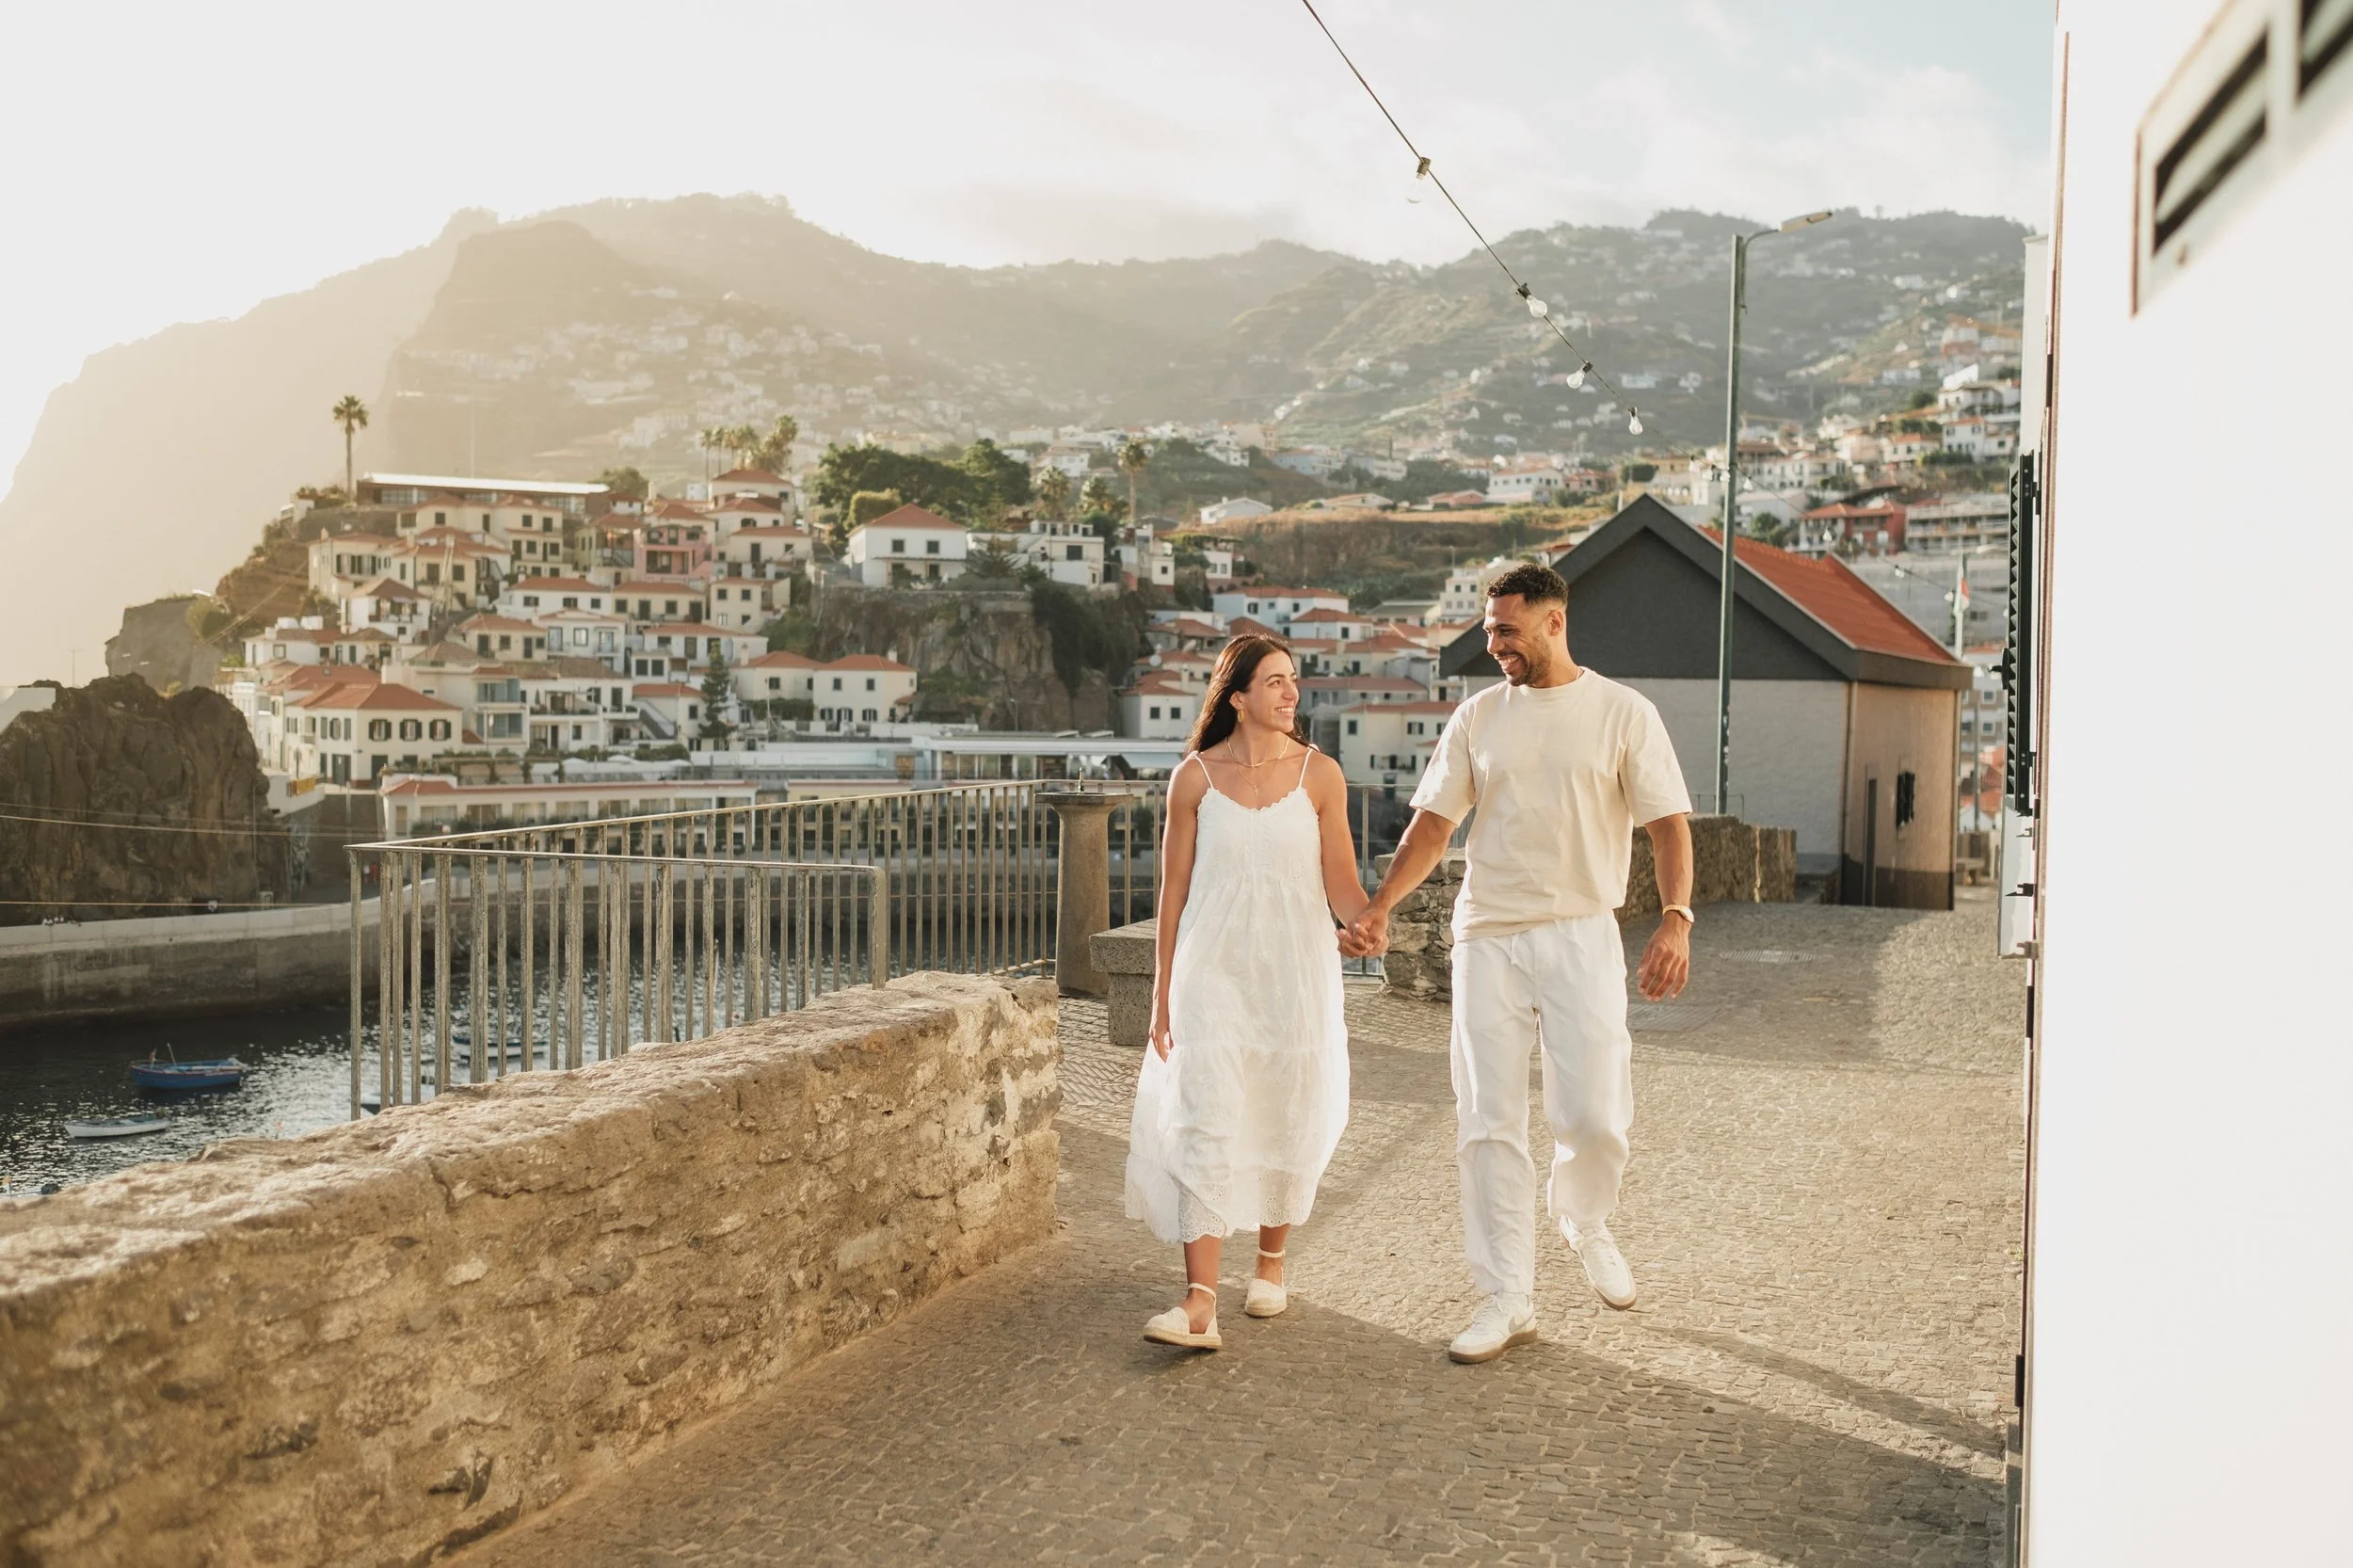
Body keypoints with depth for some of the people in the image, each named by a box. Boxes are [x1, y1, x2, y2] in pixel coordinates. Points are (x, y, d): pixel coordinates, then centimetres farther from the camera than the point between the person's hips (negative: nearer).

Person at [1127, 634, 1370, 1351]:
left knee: (1287, 1118, 9)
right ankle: (1200, 1304, -12)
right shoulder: (1194, 778, 0)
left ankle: (1271, 1261, 32)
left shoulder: (1320, 774, 1)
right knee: (1206, 1124, -9)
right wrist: (1161, 996, 5)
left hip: (1295, 969, 1)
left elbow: (1340, 881, -2)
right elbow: (1173, 889, 4)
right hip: (1213, 970, -1)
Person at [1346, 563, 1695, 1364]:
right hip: (1487, 938, 3)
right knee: (1488, 1125, 2)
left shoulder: (1623, 713, 0)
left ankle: (1585, 1221, 28)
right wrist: (1379, 905, -5)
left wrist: (1675, 919, -19)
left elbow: (1668, 823, -3)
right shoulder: (1477, 718, 8)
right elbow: (1434, 821, 8)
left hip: (1580, 936, -2)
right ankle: (1509, 1302, 13)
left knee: (1593, 1118, -7)